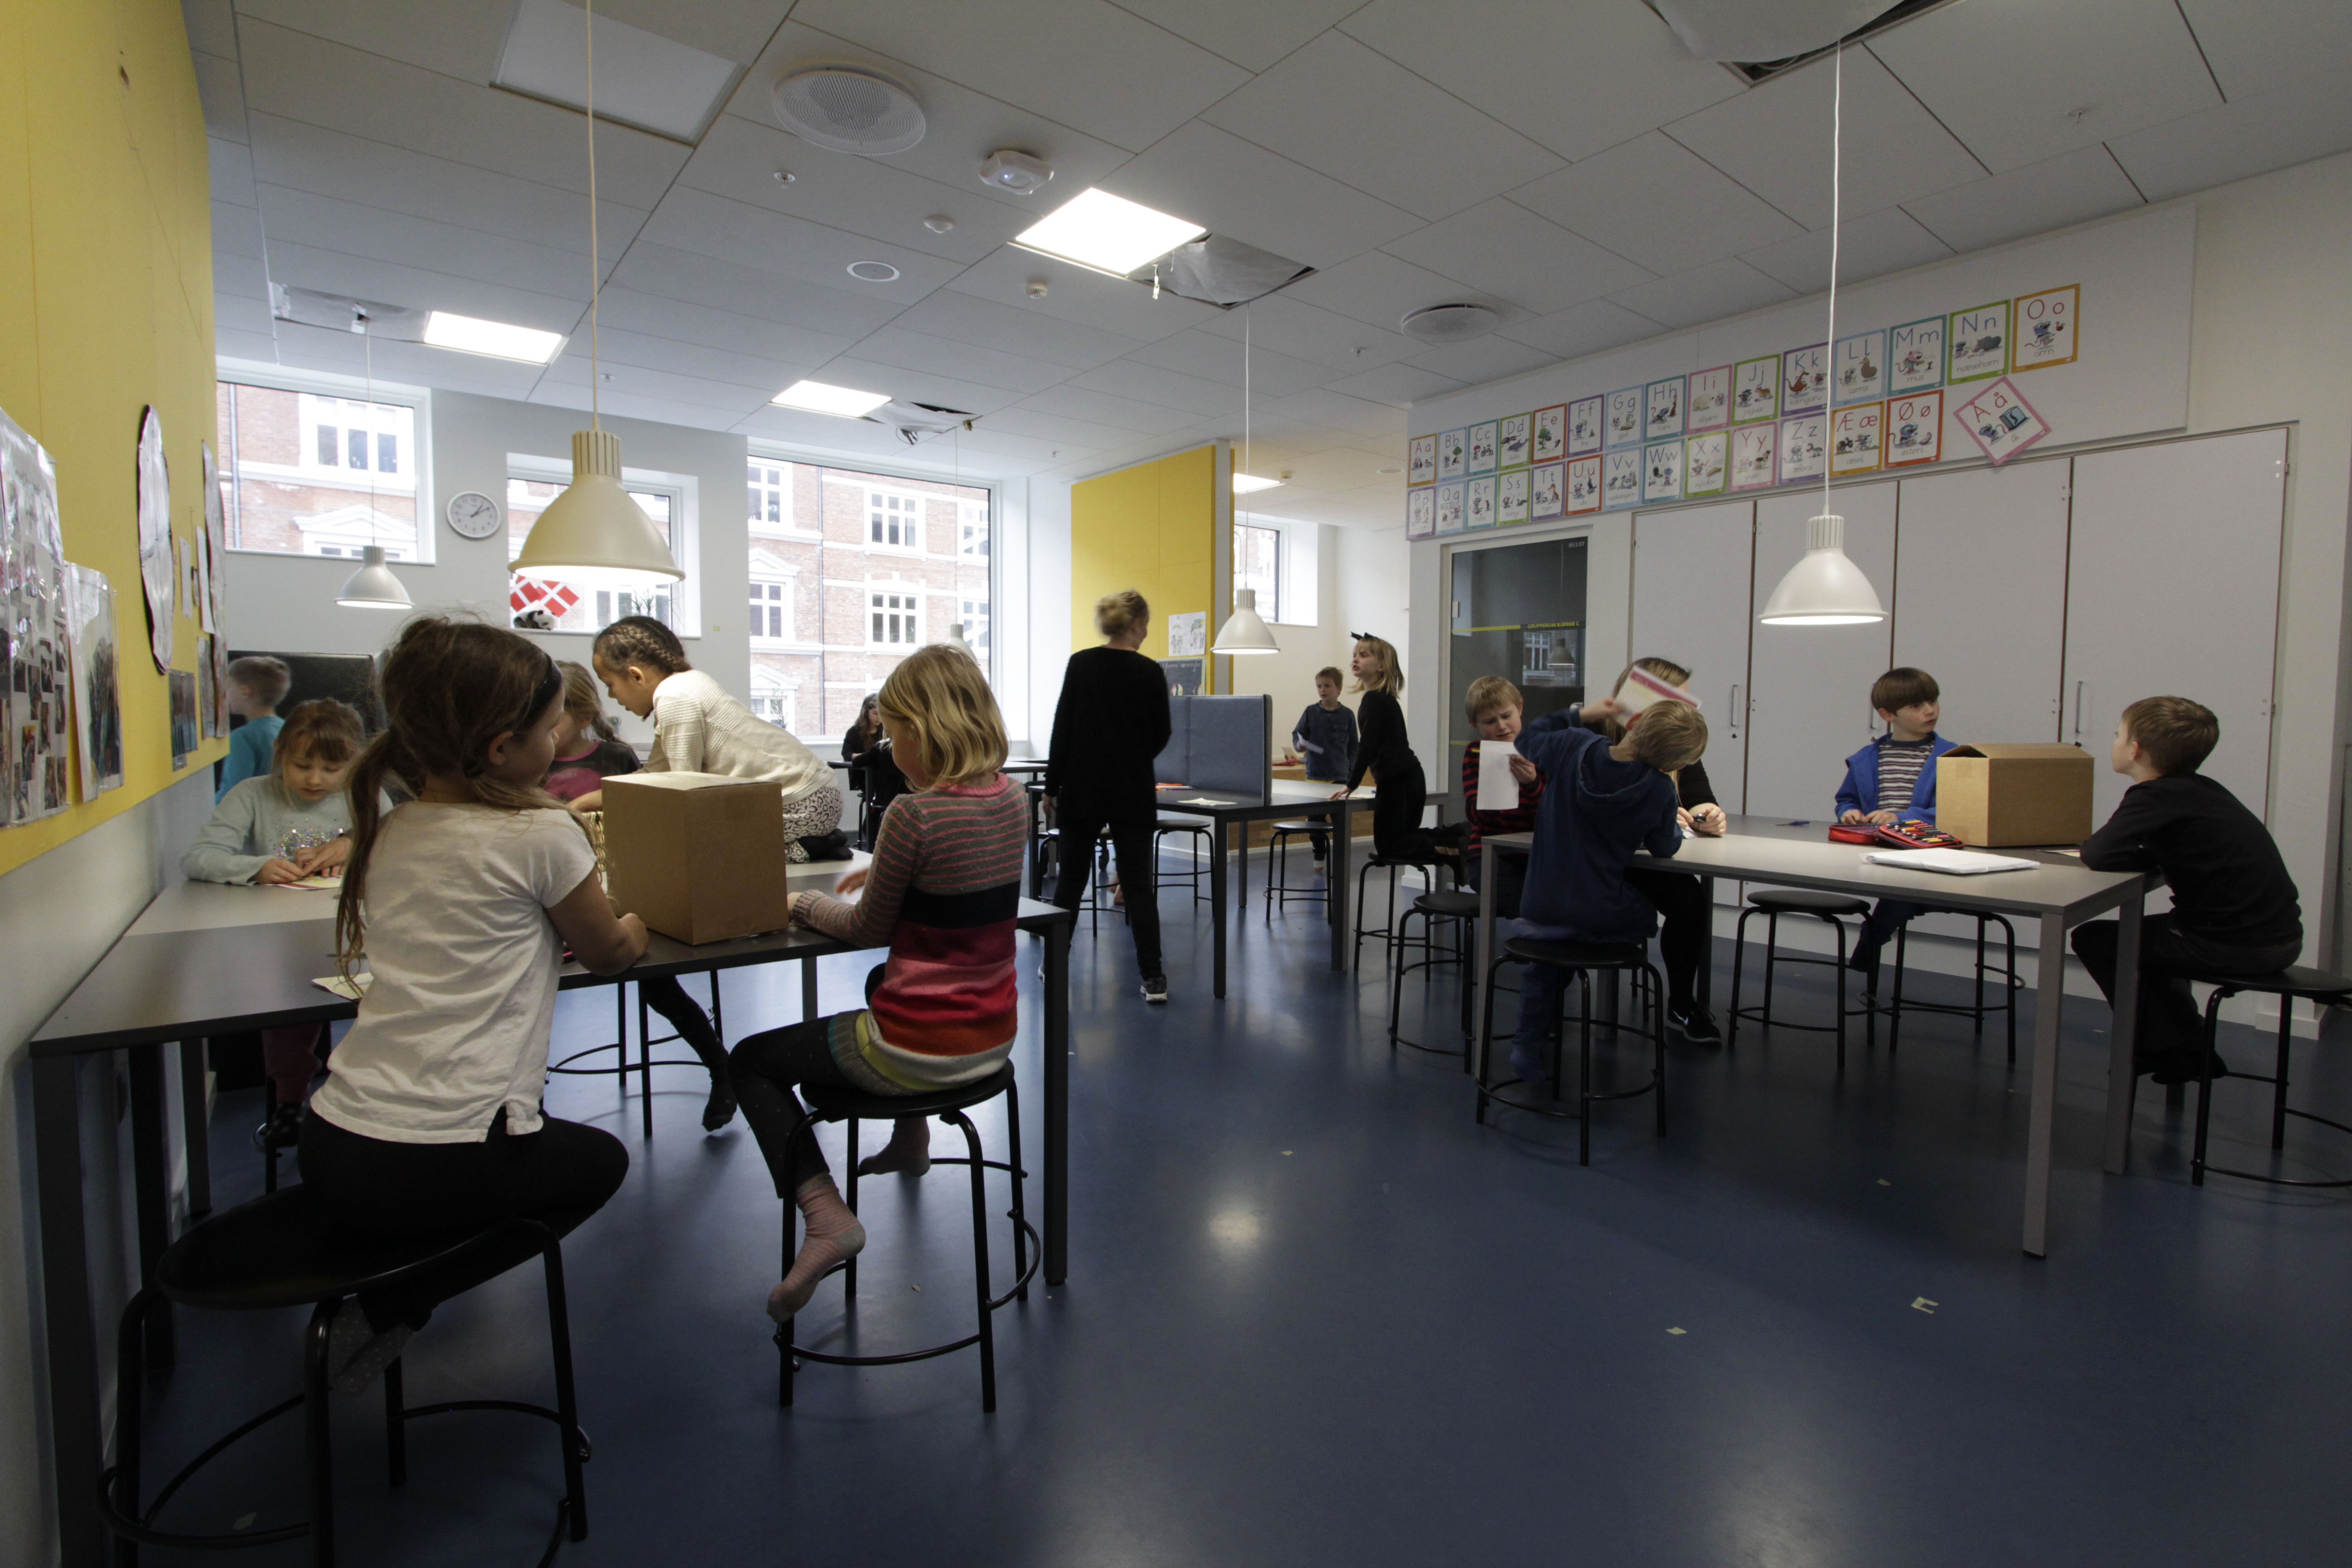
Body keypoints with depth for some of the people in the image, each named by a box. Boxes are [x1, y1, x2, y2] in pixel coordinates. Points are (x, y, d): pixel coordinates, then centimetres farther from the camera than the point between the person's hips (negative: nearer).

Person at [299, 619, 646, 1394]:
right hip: (435, 1166, -7)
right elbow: (609, 954, 5)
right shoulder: (541, 835, -13)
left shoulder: (390, 831, 8)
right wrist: (630, 925, 25)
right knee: (600, 1161, 21)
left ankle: (374, 1286, 19)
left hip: (330, 1146, 8)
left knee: (532, 1121, 33)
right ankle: (388, 1308, 7)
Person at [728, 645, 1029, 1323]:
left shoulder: (915, 813, -22)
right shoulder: (1014, 800, -1)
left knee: (751, 1061, 15)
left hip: (919, 1051, -8)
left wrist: (804, 903, 8)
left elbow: (870, 931, -8)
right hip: (994, 1036, 8)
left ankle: (825, 1215, 1)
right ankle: (911, 1141, 51)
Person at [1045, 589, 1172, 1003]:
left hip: (1081, 787, 1)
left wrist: (1052, 785, 3)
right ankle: (1153, 977, 0)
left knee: (1071, 877, 13)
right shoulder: (1149, 672, -5)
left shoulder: (1080, 663, -2)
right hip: (1132, 791, -1)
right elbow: (1160, 737, 1)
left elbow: (1063, 727, -2)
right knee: (1138, 883, 2)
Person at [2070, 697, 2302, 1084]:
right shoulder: (2200, 789, 9)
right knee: (2142, 936, 28)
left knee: (2094, 939, 4)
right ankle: (2192, 1051, 34)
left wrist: (2121, 852, -9)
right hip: (2282, 936, 9)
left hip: (2239, 945, -9)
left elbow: (2099, 855, -31)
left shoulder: (2156, 797, -18)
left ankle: (2169, 1057, 16)